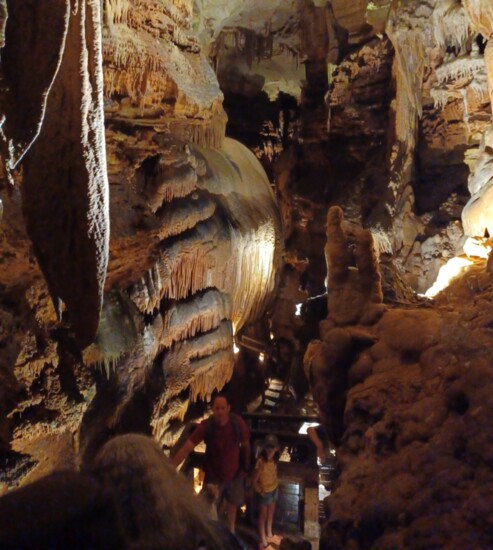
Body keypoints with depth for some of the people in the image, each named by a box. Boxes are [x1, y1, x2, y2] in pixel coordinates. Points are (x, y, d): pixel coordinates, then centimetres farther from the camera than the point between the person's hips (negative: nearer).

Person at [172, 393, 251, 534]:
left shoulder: (238, 423, -24)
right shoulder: (206, 426, -27)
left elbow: (245, 445, -7)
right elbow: (187, 448, -31)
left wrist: (246, 467, 4)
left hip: (234, 474, 2)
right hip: (213, 475, -2)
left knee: (232, 504, 26)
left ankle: (231, 531, 53)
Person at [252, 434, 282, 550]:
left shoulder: (274, 458, -12)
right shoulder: (261, 462, -34)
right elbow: (254, 481, -27)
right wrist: (260, 491, -13)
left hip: (275, 488, 7)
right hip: (266, 491, -7)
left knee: (271, 512, 25)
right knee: (263, 515, 12)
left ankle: (269, 535, 47)